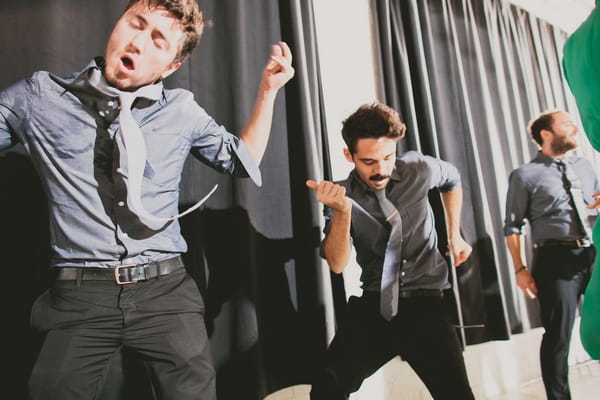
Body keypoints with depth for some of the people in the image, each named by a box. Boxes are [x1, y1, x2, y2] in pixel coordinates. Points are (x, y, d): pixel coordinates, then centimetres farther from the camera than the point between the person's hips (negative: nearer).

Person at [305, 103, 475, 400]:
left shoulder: (419, 170, -5)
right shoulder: (342, 195, -9)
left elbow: (452, 180, 19)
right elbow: (337, 264, -19)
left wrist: (455, 235, 17)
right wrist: (342, 210, -35)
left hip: (425, 303, 1)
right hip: (374, 306, 0)